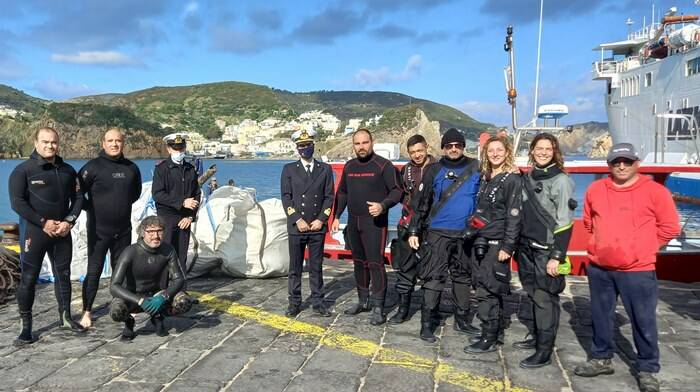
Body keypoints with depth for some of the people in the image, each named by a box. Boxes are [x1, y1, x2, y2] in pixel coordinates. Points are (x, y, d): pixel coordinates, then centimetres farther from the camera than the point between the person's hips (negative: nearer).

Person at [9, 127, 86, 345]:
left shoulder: (67, 170, 10)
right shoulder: (23, 170, -4)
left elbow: (78, 198, 10)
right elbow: (17, 202, -11)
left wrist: (69, 221, -6)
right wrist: (43, 223, -16)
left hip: (62, 231, 5)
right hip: (34, 231, -4)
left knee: (63, 274, 12)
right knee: (29, 278, -1)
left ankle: (65, 317, 25)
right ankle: (25, 327, 7)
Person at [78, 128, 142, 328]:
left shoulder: (131, 168, 5)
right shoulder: (93, 167, -9)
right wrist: (92, 208, -4)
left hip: (123, 229, 4)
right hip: (99, 229, -4)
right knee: (94, 271, 0)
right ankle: (87, 311, 9)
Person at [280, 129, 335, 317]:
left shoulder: (325, 169, 8)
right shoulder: (289, 169, 5)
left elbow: (329, 197, 4)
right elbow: (286, 198, -1)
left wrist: (321, 219, -7)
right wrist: (298, 220, -11)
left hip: (318, 227, 1)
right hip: (296, 227, -1)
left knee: (316, 266, 8)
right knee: (295, 267, 5)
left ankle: (317, 301, 17)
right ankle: (294, 302, 15)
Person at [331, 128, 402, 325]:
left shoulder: (383, 165, -7)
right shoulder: (349, 166, 11)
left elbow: (396, 191, -9)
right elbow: (342, 193, 19)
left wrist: (383, 206, -25)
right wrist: (337, 217, 13)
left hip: (375, 222, -6)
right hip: (353, 222, 6)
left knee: (375, 262, -9)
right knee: (359, 262, 13)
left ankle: (378, 307, -2)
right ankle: (363, 301, 26)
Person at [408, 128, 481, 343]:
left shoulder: (475, 168, 3)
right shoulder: (434, 171, 1)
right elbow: (422, 203, 3)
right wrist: (414, 231, 1)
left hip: (465, 234, 3)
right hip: (437, 233, -2)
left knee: (463, 277, 13)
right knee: (433, 278, -4)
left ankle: (462, 320, 27)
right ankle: (427, 323, 4)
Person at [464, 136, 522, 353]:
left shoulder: (512, 179, -8)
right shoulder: (486, 177, 15)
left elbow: (514, 216, -14)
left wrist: (507, 247, -18)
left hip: (497, 243, -7)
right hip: (480, 241, 7)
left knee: (487, 291, -6)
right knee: (491, 290, 13)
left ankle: (489, 339, 4)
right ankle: (495, 333, 24)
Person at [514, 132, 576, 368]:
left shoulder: (561, 180, -8)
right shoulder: (527, 178, 12)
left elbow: (564, 222, -13)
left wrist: (557, 256, -18)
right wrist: (517, 245, 16)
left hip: (547, 250, -6)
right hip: (526, 247, 7)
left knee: (545, 298, -5)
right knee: (530, 294, 13)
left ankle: (544, 351, 2)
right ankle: (534, 335, 28)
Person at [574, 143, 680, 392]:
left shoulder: (654, 191, -7)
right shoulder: (595, 190, 4)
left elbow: (670, 227, -2)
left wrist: (643, 248, 0)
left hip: (637, 270, -4)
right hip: (599, 269, 4)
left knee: (643, 322, 3)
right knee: (600, 317, 15)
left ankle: (647, 370, 20)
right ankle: (601, 359, 32)